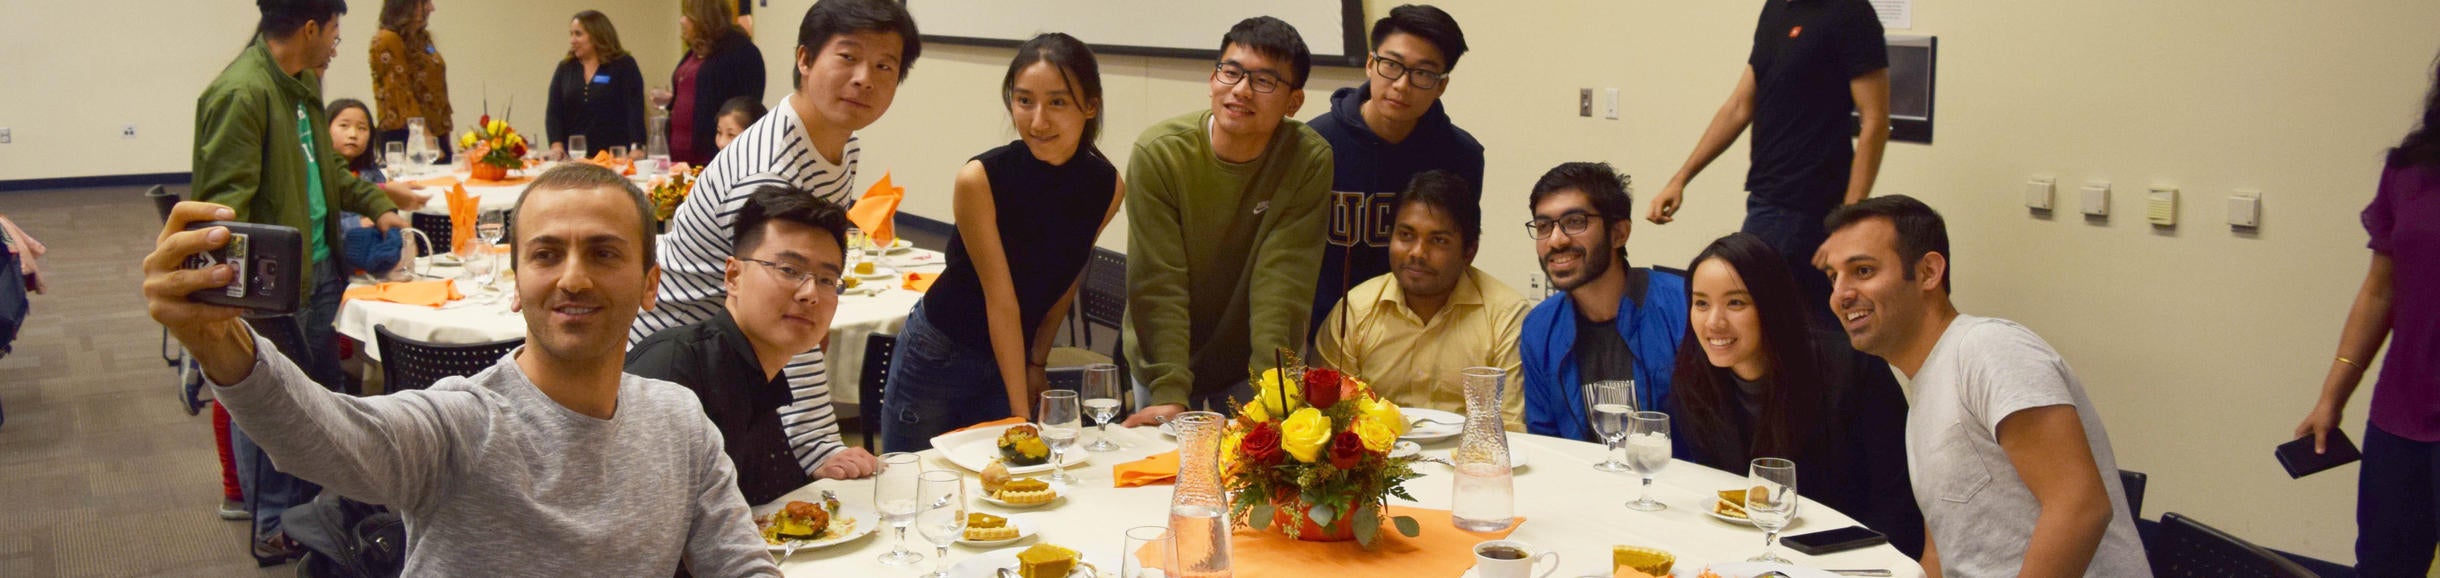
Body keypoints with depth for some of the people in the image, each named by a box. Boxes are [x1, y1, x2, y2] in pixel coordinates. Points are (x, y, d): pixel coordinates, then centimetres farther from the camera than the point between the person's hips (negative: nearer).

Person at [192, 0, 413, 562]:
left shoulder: (302, 84, 10)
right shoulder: (242, 93, -21)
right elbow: (226, 199, -25)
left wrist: (376, 204, 18)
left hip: (320, 267, 10)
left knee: (326, 388, 19)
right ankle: (274, 528, 18)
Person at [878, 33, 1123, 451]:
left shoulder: (1108, 189, -11)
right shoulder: (980, 179, -22)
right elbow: (1001, 301, -21)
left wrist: (1037, 362, 4)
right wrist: (1021, 414, -21)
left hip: (1014, 360, 3)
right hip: (939, 352, -3)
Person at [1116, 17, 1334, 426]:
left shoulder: (1310, 160, -18)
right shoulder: (1158, 154, -19)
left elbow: (1283, 280, -23)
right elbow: (1159, 285, -23)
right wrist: (1169, 393, -30)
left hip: (1250, 365, 0)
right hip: (1162, 358, 0)